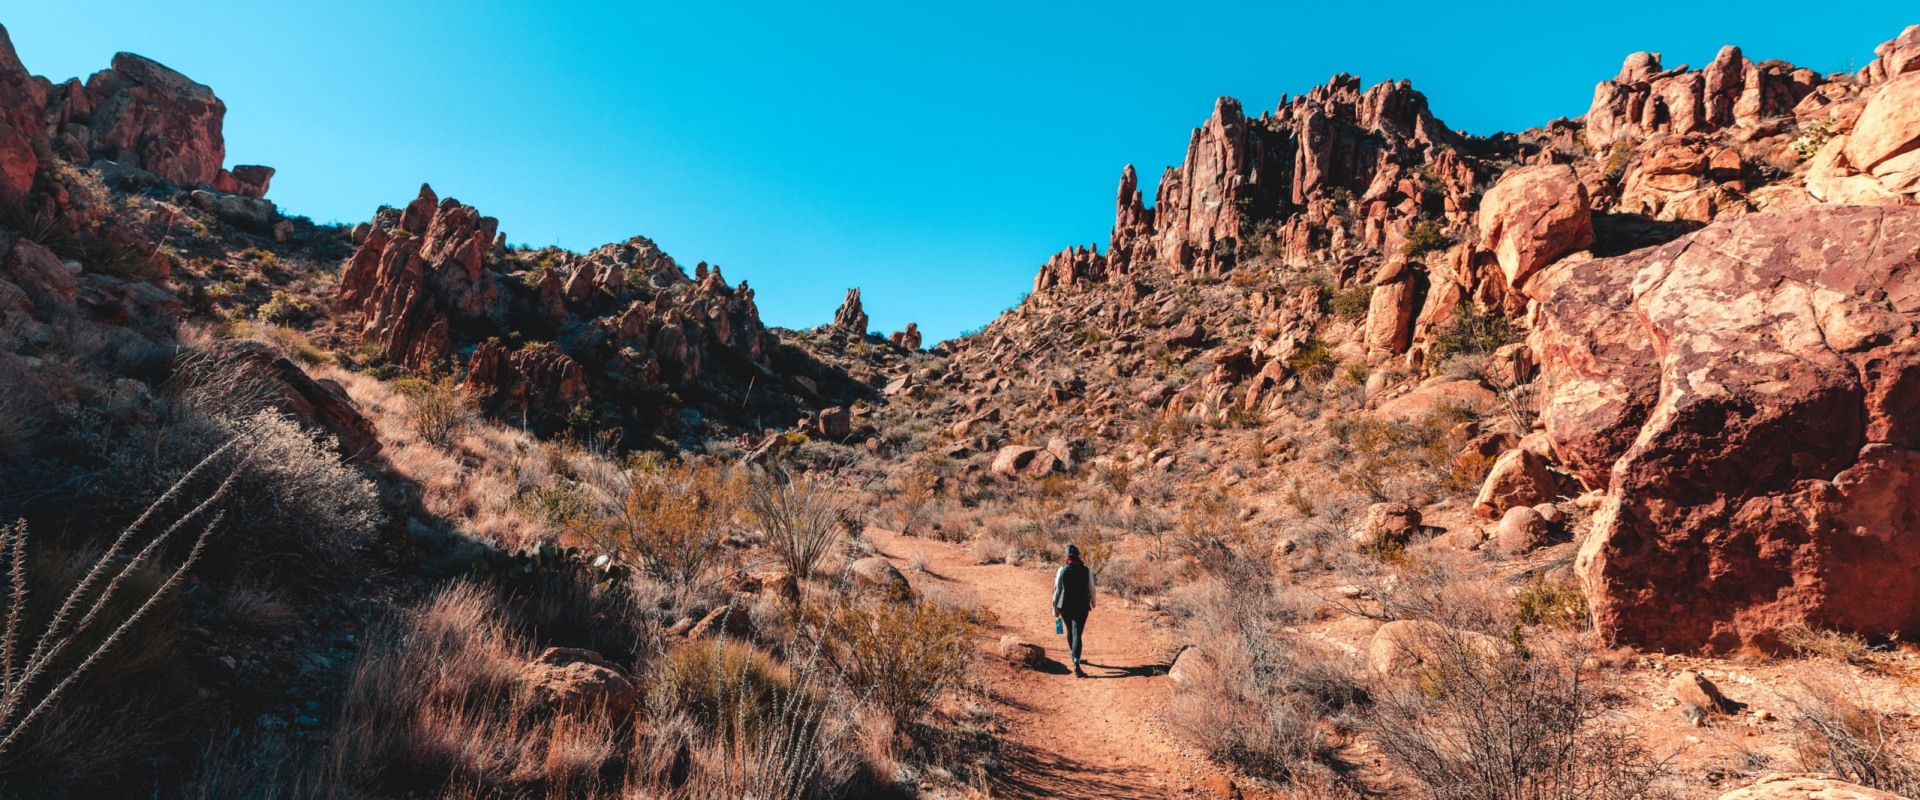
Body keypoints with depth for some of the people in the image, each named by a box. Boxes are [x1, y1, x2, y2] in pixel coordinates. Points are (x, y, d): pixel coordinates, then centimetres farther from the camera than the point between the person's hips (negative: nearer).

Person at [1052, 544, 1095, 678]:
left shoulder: (1062, 571, -6)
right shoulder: (1087, 571, -5)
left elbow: (1057, 590, -4)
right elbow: (1091, 590, 2)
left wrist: (1055, 609, 4)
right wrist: (1092, 603, 22)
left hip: (1065, 607, 1)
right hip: (1081, 607, -1)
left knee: (1070, 631, 22)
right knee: (1077, 634, -5)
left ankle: (1074, 656, 43)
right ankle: (1076, 665, -20)